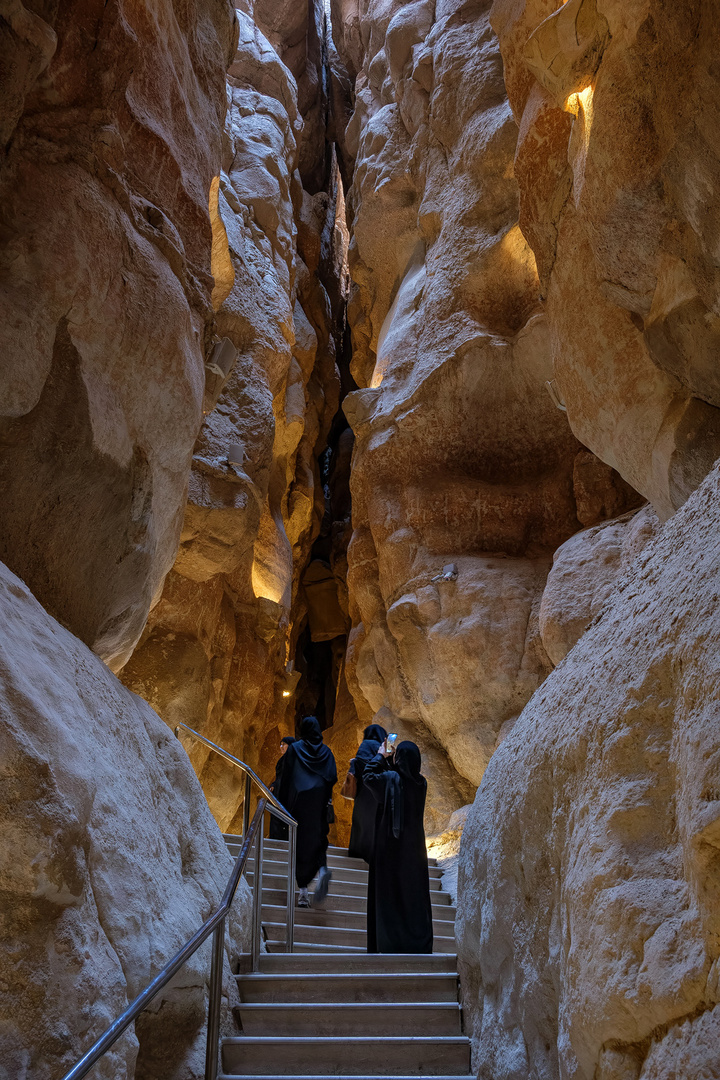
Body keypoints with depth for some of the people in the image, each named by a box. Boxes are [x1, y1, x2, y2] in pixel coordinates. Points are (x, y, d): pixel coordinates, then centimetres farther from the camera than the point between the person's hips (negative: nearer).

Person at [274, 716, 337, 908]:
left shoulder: (294, 748, -1)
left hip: (298, 800, -2)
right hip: (319, 803, 2)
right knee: (317, 840, 12)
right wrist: (326, 799, 12)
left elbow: (286, 776, -3)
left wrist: (282, 803, 2)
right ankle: (322, 869, -19)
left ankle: (303, 890, -3)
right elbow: (333, 777, 0)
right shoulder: (326, 751, 6)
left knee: (299, 842, 3)